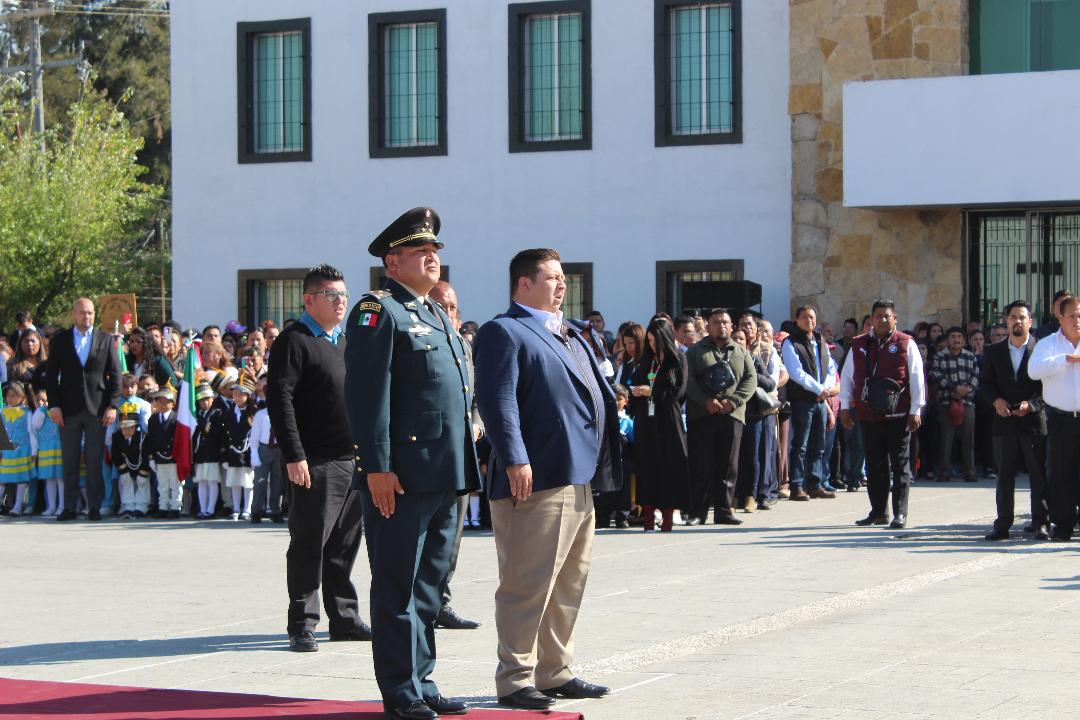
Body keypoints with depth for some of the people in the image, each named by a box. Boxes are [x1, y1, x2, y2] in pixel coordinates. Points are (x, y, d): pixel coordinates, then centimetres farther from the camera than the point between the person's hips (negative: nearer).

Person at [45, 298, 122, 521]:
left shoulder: (106, 340, 8)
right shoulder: (59, 340, 8)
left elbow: (115, 375, 6)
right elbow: (51, 375, 6)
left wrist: (112, 406, -3)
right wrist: (54, 405, -3)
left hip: (97, 409, 0)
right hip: (69, 410, 0)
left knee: (95, 462, 0)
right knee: (70, 461, 3)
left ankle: (95, 507, 5)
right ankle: (69, 507, 7)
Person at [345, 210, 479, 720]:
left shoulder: (437, 316, 20)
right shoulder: (379, 312, -7)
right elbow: (367, 395, -15)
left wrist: (465, 468, 21)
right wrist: (377, 467, -21)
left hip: (446, 476, 9)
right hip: (402, 477, -9)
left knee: (430, 584, 13)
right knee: (399, 587, -2)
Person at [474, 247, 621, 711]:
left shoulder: (569, 335, 22)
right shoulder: (505, 332, -6)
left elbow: (593, 393, 27)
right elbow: (497, 400, -17)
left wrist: (600, 469, 21)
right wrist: (514, 460, -25)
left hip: (578, 481, 10)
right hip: (536, 481, -9)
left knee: (569, 584, 14)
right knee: (528, 585, -6)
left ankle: (555, 673, 23)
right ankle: (515, 680, 0)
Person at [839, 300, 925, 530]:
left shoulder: (906, 344, 0)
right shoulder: (859, 345, 10)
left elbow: (917, 378, -2)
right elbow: (847, 377, 14)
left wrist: (915, 411, -6)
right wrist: (845, 407, 8)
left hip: (898, 416, -4)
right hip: (868, 416, 4)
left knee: (900, 466, 0)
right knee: (874, 466, 9)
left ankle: (900, 513, 3)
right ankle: (878, 512, 17)